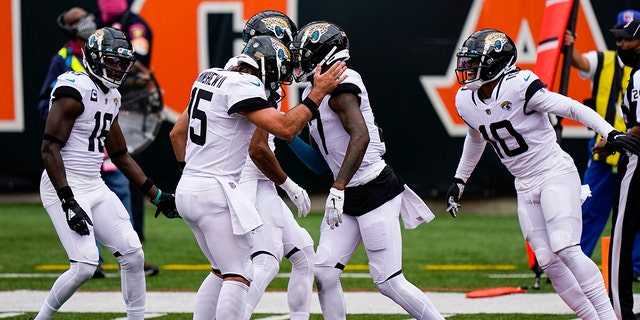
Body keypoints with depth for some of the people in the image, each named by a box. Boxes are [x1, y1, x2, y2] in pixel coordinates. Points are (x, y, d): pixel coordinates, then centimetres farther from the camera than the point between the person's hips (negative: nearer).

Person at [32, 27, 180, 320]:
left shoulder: (111, 96, 13)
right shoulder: (74, 90, -15)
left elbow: (120, 156, 21)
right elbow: (50, 148, -20)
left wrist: (157, 195, 19)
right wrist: (68, 202, -26)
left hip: (94, 186, 9)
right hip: (64, 186, -9)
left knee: (133, 256, 3)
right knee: (85, 266, -16)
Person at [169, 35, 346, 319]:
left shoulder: (210, 77, 15)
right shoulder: (242, 87, -14)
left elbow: (177, 133, 22)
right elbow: (285, 128, -21)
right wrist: (318, 93, -13)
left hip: (187, 188, 10)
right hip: (215, 191, -10)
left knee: (222, 271, 19)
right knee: (240, 276, -7)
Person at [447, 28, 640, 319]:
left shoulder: (518, 88, -19)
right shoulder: (467, 102, 3)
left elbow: (573, 108, -19)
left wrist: (611, 134, -28)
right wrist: (459, 180, 30)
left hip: (556, 174, -7)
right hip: (525, 186, 7)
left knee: (565, 249, -21)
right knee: (548, 262, -1)